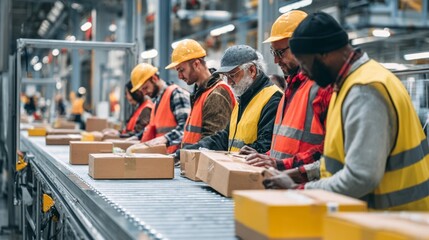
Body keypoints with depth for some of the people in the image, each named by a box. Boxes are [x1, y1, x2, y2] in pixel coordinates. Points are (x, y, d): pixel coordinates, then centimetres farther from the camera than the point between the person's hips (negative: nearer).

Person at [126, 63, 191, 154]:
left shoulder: (175, 94, -7)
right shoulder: (157, 101, 22)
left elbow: (185, 126, -18)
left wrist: (165, 139, -28)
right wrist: (143, 144, 9)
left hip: (175, 153, -8)